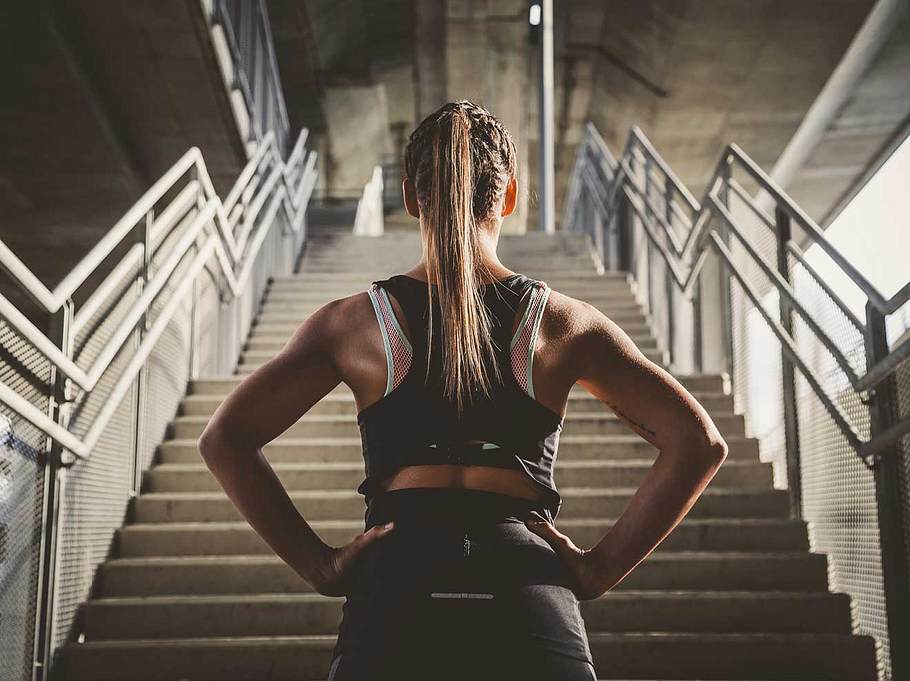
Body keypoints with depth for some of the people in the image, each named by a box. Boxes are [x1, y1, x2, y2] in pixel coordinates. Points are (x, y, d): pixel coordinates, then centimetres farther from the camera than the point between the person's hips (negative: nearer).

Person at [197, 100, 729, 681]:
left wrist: (319, 564, 2)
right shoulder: (566, 322, 7)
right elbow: (700, 442, 1)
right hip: (530, 605, 0)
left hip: (394, 594, 0)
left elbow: (225, 439, 1)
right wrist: (602, 567, 3)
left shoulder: (354, 321, 7)